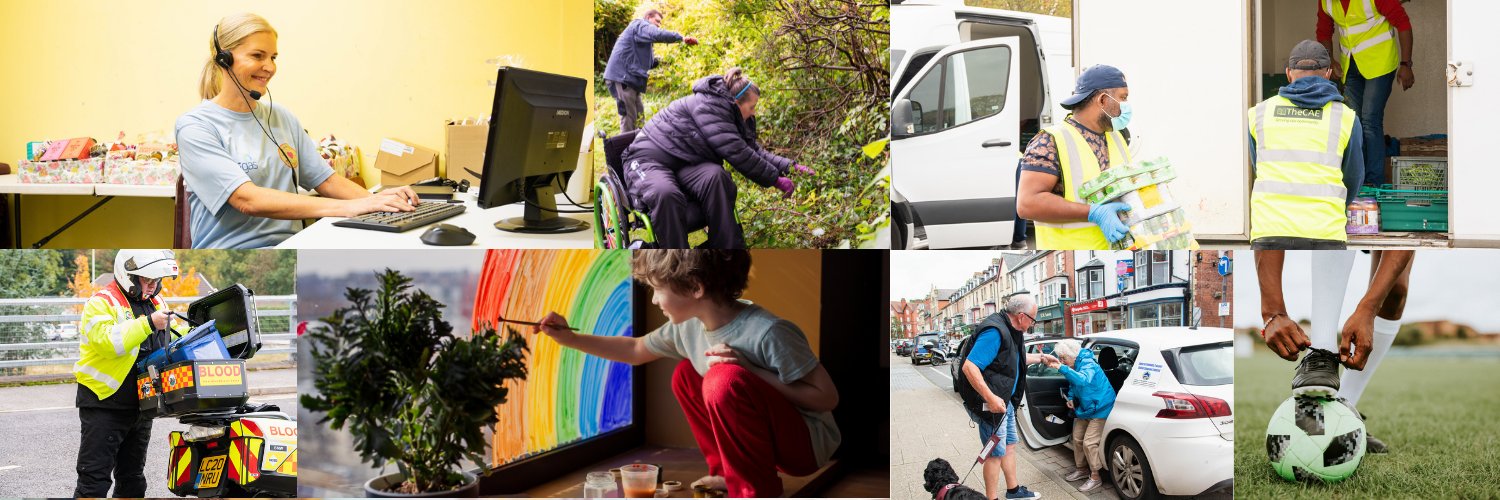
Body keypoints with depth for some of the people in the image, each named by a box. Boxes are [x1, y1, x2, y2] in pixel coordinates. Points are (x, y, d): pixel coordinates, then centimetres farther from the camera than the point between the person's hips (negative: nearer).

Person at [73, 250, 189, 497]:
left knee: (132, 478, 17)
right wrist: (148, 324, -30)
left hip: (141, 406, 8)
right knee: (95, 479, -7)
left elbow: (171, 339, 26)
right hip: (104, 404, -8)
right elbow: (108, 342, -28)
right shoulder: (102, 302, -11)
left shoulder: (156, 303, 13)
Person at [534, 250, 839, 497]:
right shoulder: (687, 327, -5)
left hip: (808, 444, -8)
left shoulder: (768, 332, -29)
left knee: (726, 379, -28)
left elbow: (828, 397, -24)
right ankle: (728, 473, 13)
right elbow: (635, 351, 15)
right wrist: (570, 338, 11)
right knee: (686, 375, 9)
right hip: (771, 436, 8)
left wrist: (752, 371, -29)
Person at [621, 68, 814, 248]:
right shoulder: (708, 106, -21)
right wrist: (775, 179, -19)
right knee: (666, 195, -42)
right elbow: (736, 152, -25)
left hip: (682, 164, 7)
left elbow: (754, 149, 13)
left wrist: (788, 166, 1)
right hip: (647, 159, -7)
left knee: (716, 176, -27)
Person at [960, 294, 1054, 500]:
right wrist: (991, 398, -33)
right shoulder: (994, 332, -25)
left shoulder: (1010, 330, 8)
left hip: (1006, 401, 10)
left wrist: (1041, 358, 30)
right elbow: (969, 367, -31)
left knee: (1009, 445, 21)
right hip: (993, 403, -10)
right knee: (996, 452, -2)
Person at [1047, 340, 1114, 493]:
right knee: (1077, 439, 14)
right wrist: (1071, 398, 1)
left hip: (1100, 409, -9)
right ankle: (1082, 469, 32)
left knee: (1089, 443, -13)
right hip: (1084, 408, 9)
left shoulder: (1088, 365, -27)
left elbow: (1083, 380, -50)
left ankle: (1095, 477, 0)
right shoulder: (1074, 366, 0)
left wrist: (1061, 368, -59)